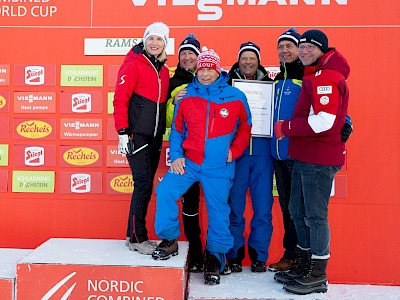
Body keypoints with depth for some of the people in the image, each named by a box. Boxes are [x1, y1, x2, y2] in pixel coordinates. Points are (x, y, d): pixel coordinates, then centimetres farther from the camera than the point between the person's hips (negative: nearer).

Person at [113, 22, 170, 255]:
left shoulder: (163, 70, 16)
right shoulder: (133, 64, -6)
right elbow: (120, 99, -11)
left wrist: (166, 131, 18)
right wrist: (123, 132, -16)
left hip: (155, 136, 7)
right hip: (136, 135, -7)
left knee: (146, 185, 10)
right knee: (144, 184, -9)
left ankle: (137, 234, 20)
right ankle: (136, 238, 3)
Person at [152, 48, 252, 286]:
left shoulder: (235, 97, 0)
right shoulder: (186, 97, 4)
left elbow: (245, 128, 10)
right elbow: (177, 130, 11)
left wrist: (234, 151, -2)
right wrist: (176, 156, -1)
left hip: (219, 167, -1)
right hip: (188, 162, 2)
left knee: (218, 213, 3)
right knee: (165, 190, -17)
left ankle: (215, 256, 26)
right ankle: (170, 240, 4)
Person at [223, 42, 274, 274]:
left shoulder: (269, 85, 10)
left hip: (263, 152, 1)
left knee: (263, 206, 5)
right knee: (234, 205, 3)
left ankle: (259, 256, 20)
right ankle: (234, 256, 18)